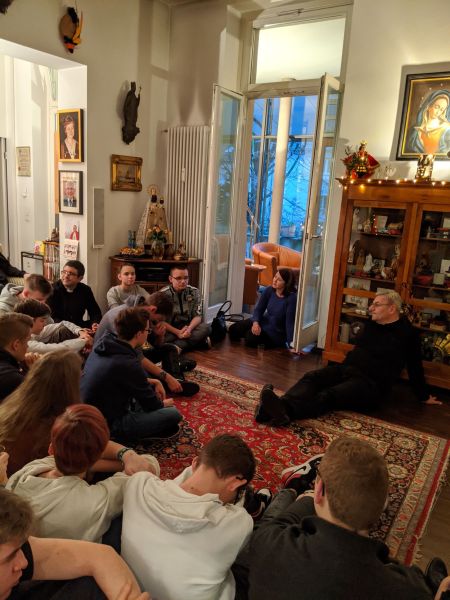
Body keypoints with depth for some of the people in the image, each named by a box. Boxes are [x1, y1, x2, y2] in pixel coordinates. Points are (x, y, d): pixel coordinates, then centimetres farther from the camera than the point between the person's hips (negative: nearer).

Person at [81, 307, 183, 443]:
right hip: (107, 425, -9)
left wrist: (149, 381, 8)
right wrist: (164, 403, 9)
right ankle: (126, 436, 2)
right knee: (173, 414, -11)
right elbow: (150, 404, -13)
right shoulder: (128, 364, -29)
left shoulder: (103, 344, -4)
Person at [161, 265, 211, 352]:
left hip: (188, 327, 2)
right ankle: (197, 340, -24)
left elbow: (197, 315, -3)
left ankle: (176, 346, -30)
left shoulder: (194, 292, -3)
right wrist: (177, 332, -25)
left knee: (206, 328, -26)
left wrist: (189, 329, -25)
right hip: (170, 329, -2)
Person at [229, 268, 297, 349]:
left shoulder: (291, 298, -25)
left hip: (276, 333, -6)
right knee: (233, 329, -3)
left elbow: (290, 322, -25)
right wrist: (255, 322, -24)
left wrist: (291, 343, -30)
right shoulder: (269, 290, -9)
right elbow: (258, 309, -5)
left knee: (251, 338, -25)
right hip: (264, 321, 6)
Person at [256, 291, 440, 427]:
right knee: (311, 377, -23)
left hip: (370, 382, -6)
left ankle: (285, 410, -58)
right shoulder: (372, 323, 17)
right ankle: (282, 405, -49)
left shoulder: (406, 333, -1)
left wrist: (424, 397, 16)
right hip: (346, 368, 7)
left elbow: (415, 367, 7)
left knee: (328, 395, -34)